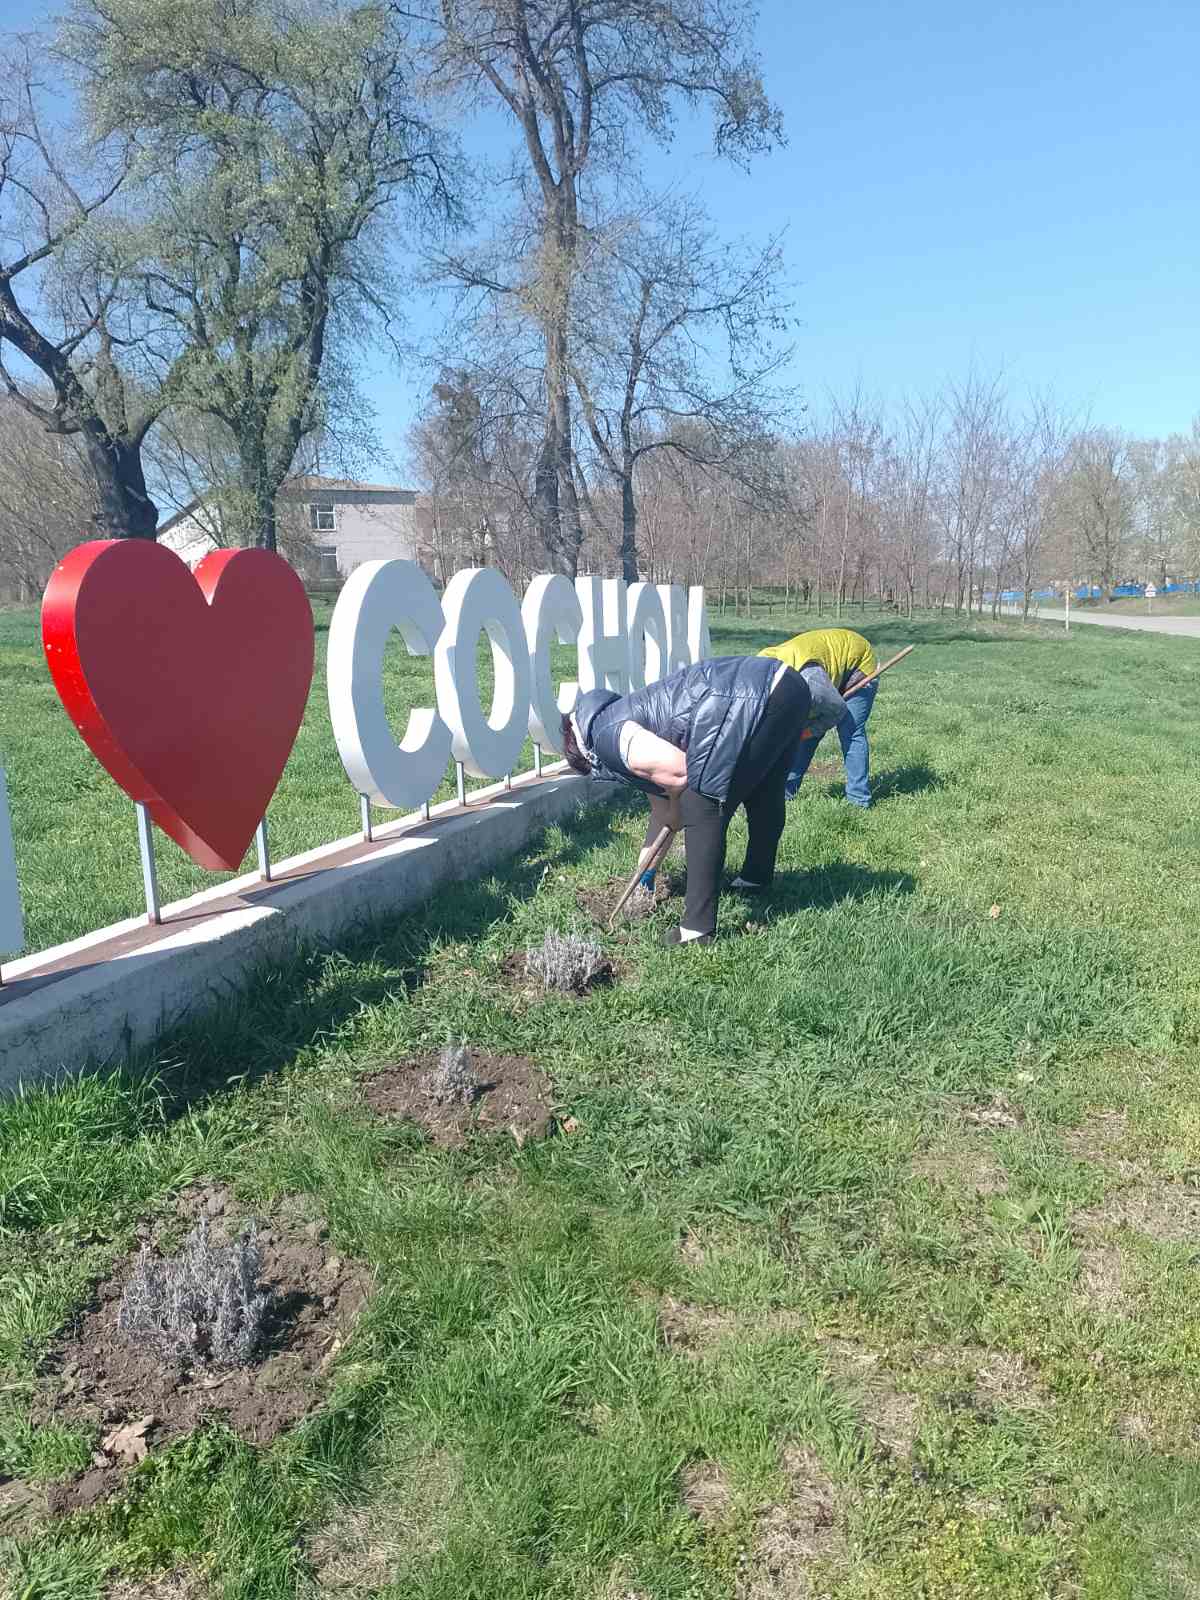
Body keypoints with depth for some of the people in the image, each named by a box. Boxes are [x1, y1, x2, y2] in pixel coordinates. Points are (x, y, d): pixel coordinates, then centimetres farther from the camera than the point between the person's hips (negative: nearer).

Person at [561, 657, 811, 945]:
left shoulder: (608, 733, -2)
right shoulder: (633, 723, 27)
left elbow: (681, 770, -14)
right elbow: (662, 812, 36)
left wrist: (676, 809, 8)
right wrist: (644, 871, 46)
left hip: (753, 700, -11)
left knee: (702, 811, -3)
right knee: (763, 794, 30)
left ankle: (698, 928, 1)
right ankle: (757, 878, 53)